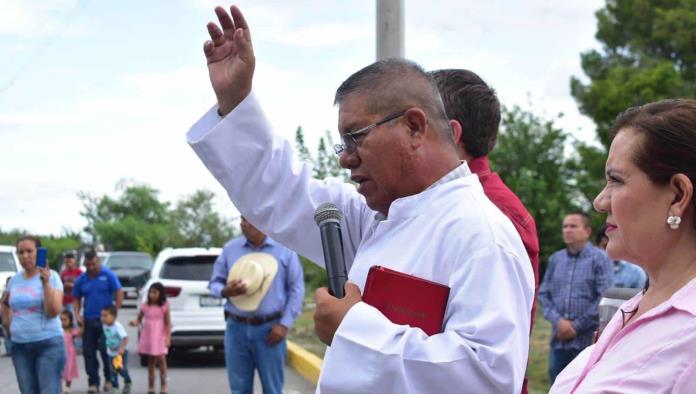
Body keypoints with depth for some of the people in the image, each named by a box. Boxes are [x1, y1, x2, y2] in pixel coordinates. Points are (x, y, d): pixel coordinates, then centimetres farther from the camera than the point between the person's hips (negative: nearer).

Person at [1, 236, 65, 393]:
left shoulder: (51, 276, -6)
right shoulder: (15, 279, 8)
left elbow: (53, 312, -17)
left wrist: (46, 283, -24)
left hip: (48, 344, -5)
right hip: (19, 346, 5)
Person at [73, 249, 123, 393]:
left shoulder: (108, 275, -5)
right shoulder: (81, 280, 6)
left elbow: (119, 293, -5)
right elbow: (76, 299, 15)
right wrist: (77, 314, -1)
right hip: (88, 320, 4)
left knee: (105, 350, -5)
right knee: (88, 352, 2)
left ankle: (109, 379, 14)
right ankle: (93, 382, 10)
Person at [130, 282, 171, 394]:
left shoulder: (164, 307, -4)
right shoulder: (145, 306, 3)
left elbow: (168, 323, -2)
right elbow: (139, 319, 10)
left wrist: (168, 337, -7)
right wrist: (135, 322, -14)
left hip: (159, 336, -3)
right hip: (148, 336, 3)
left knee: (161, 359, -11)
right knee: (151, 360, 7)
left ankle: (163, 385, -2)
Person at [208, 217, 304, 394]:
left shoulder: (285, 249, 0)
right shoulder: (230, 249, 6)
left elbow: (296, 289, 1)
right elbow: (214, 282, 12)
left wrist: (284, 324, -5)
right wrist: (225, 291, -12)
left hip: (270, 329, -2)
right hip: (236, 328, 2)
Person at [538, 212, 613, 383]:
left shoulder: (599, 258, -2)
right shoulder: (555, 259, 12)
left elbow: (604, 298, -9)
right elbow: (543, 294, 10)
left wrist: (577, 326, -10)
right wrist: (558, 321, -6)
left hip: (587, 340, -4)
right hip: (559, 340, 4)